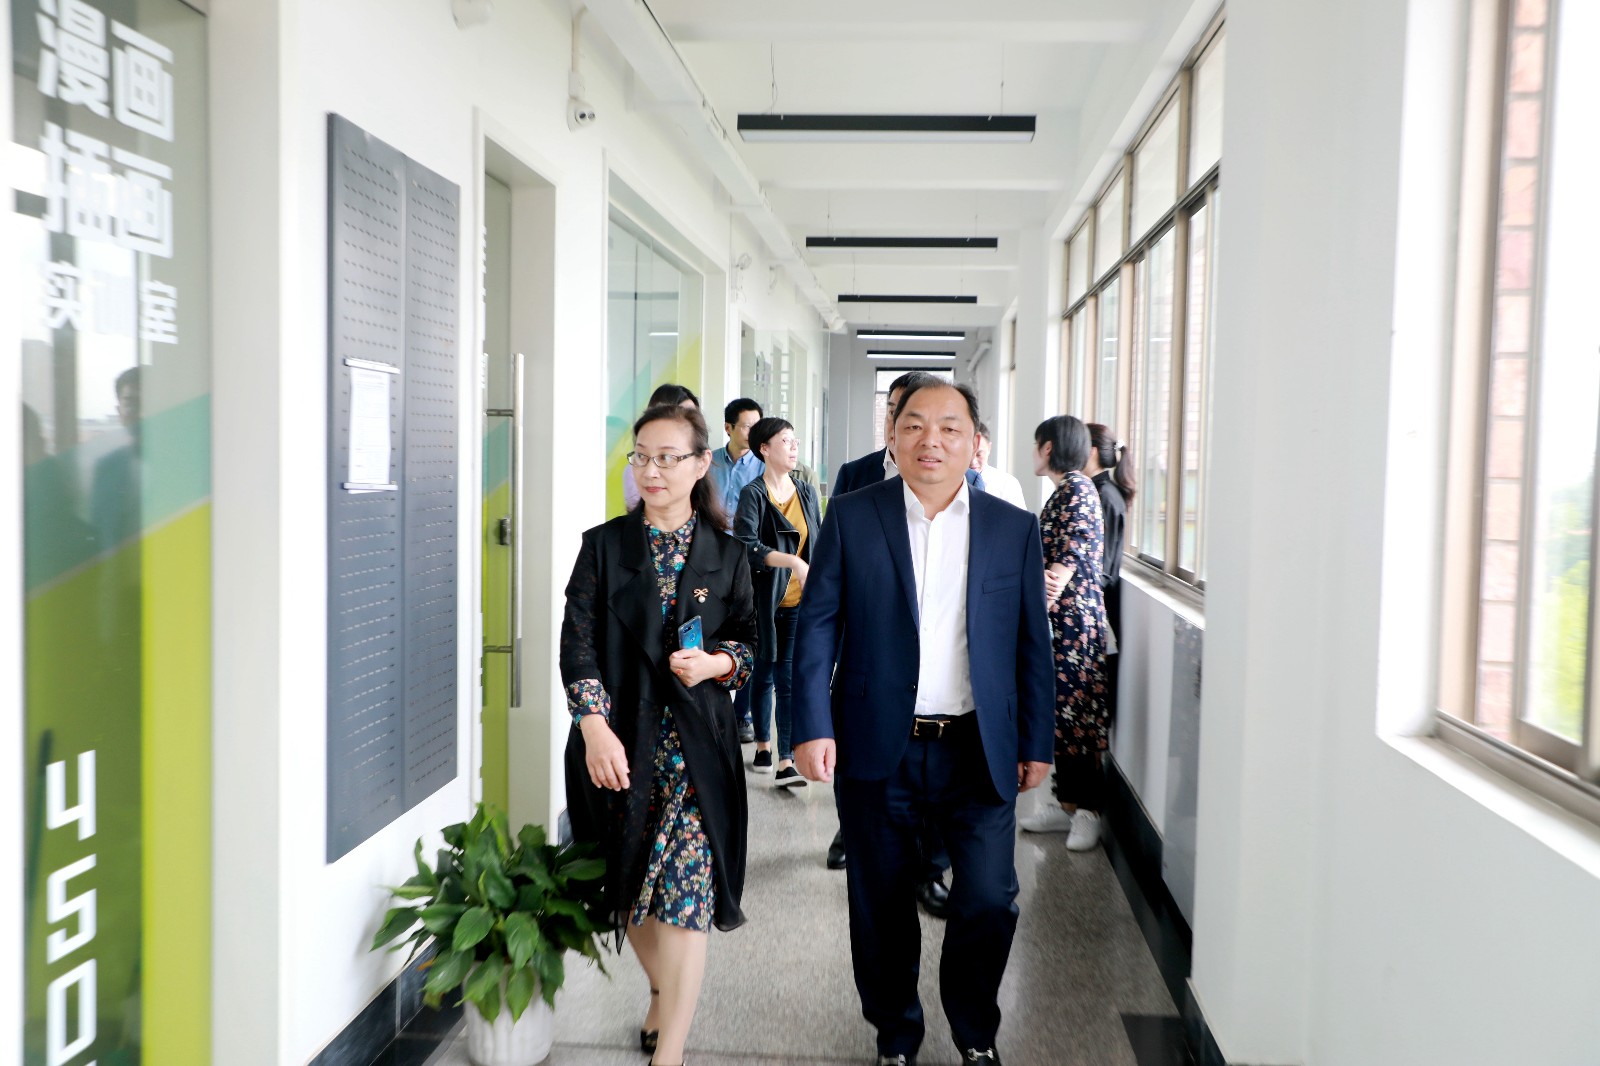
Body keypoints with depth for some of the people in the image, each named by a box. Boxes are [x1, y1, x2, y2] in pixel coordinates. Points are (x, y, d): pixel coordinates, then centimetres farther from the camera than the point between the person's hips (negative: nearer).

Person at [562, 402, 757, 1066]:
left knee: (685, 894, -7)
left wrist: (717, 662, -13)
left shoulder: (726, 556, 5)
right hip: (619, 743, 1)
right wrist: (595, 726, -15)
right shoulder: (604, 546, 4)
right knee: (630, 887, 13)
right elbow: (578, 643, -3)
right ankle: (663, 994, 40)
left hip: (697, 745, -1)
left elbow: (749, 644, 10)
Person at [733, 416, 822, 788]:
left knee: (790, 678, -4)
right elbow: (747, 547, -21)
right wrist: (792, 561, -28)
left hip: (799, 603, 2)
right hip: (765, 601, -2)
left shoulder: (807, 492, 7)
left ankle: (786, 762, -5)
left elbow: (819, 544, 16)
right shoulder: (752, 495, -8)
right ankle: (763, 744, 32)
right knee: (764, 674, 13)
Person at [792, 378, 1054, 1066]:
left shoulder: (1015, 528, 4)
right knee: (882, 905, 11)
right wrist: (812, 726, -10)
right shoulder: (851, 518, 0)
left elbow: (1032, 644, 7)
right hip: (877, 749, 0)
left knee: (990, 900, -1)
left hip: (978, 752, 1)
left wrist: (1036, 743, 7)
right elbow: (817, 626, -2)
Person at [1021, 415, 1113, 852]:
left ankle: (1088, 812, 5)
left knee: (1075, 714, -4)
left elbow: (1072, 559, -21)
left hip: (1073, 618, -9)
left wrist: (1043, 600, -26)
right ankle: (1068, 805, 18)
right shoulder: (1064, 491, 16)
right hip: (1060, 619, 9)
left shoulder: (1078, 489, -11)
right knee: (1061, 713, 11)